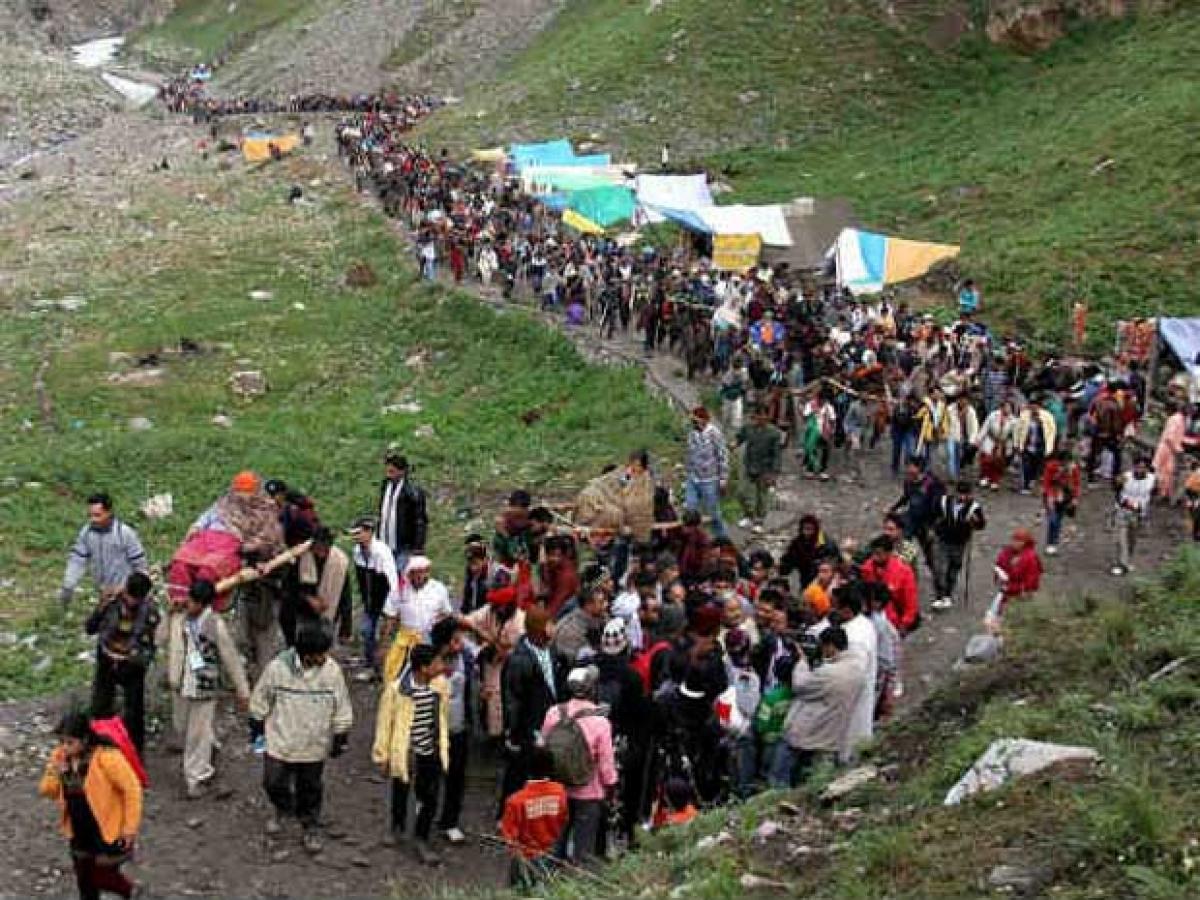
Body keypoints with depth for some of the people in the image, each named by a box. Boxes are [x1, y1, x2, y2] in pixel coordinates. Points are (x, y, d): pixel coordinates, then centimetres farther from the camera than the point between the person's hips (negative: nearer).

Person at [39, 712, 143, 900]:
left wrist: (130, 827, -18)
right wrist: (53, 775, -19)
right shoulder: (60, 758, -6)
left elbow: (132, 789, -20)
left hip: (109, 832, -6)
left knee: (101, 878, 1)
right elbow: (48, 792, 4)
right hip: (79, 833, 6)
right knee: (85, 882, 16)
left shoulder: (107, 757, -26)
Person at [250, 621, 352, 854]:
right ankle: (280, 809, 47)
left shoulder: (332, 670, -17)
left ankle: (311, 827, 38)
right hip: (279, 741, 0)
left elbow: (341, 708, -4)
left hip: (314, 747, 0)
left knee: (310, 789, 16)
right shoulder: (278, 667, -20)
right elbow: (261, 700, -3)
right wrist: (257, 726, 6)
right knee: (274, 783, 15)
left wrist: (340, 738, 0)